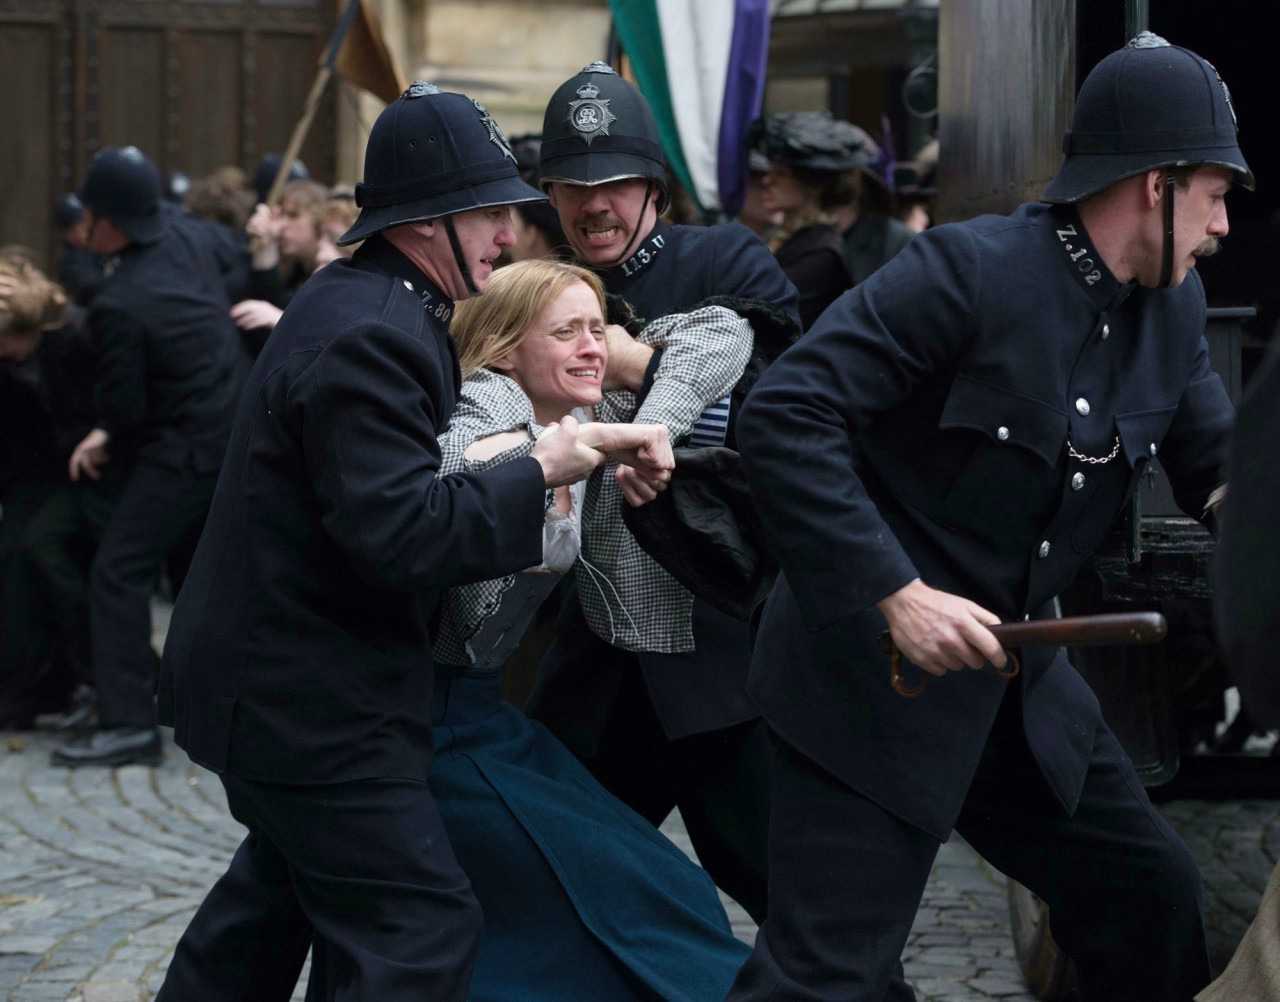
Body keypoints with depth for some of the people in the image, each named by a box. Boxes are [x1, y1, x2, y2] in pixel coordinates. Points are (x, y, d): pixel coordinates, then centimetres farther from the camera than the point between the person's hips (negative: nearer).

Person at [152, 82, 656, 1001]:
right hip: (307, 703, -11)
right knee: (423, 927, -11)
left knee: (281, 890, 28)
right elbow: (401, 535, -30)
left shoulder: (356, 305, 11)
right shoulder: (370, 337, -23)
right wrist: (537, 473, -22)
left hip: (280, 679, 11)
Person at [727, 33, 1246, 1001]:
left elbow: (1221, 468, 13)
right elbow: (783, 417, -24)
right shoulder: (970, 268, -20)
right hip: (874, 677, -8)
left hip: (1019, 677, 8)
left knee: (1157, 904, 11)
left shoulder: (1174, 308, 5)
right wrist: (896, 593, -29)